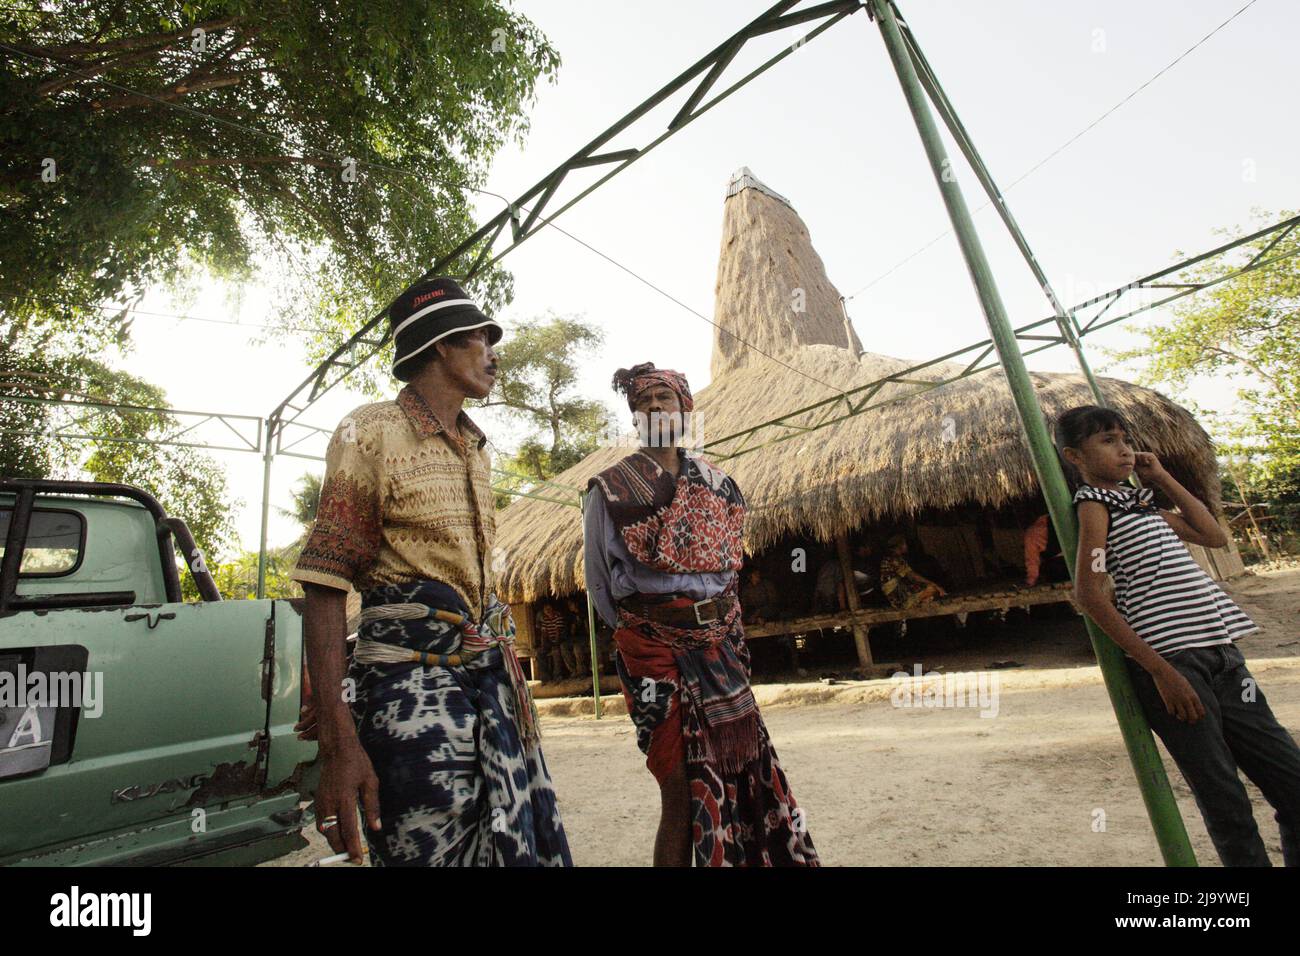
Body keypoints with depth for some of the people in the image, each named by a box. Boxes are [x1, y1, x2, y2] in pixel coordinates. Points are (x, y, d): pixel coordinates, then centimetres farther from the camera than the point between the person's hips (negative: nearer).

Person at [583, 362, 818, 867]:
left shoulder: (714, 481, 10)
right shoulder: (611, 489, -4)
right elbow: (598, 579, 1)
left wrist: (721, 618, 14)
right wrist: (634, 631, 4)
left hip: (721, 641, 5)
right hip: (654, 646, -4)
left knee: (745, 774, 10)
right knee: (683, 789, -2)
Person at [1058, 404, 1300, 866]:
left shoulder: (1141, 503, 19)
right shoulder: (1093, 503, -7)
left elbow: (1214, 536, 24)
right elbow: (1088, 592, -15)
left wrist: (1163, 478, 19)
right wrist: (1159, 668, -17)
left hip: (1221, 656, 8)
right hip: (1172, 663, -8)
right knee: (1226, 806, -4)